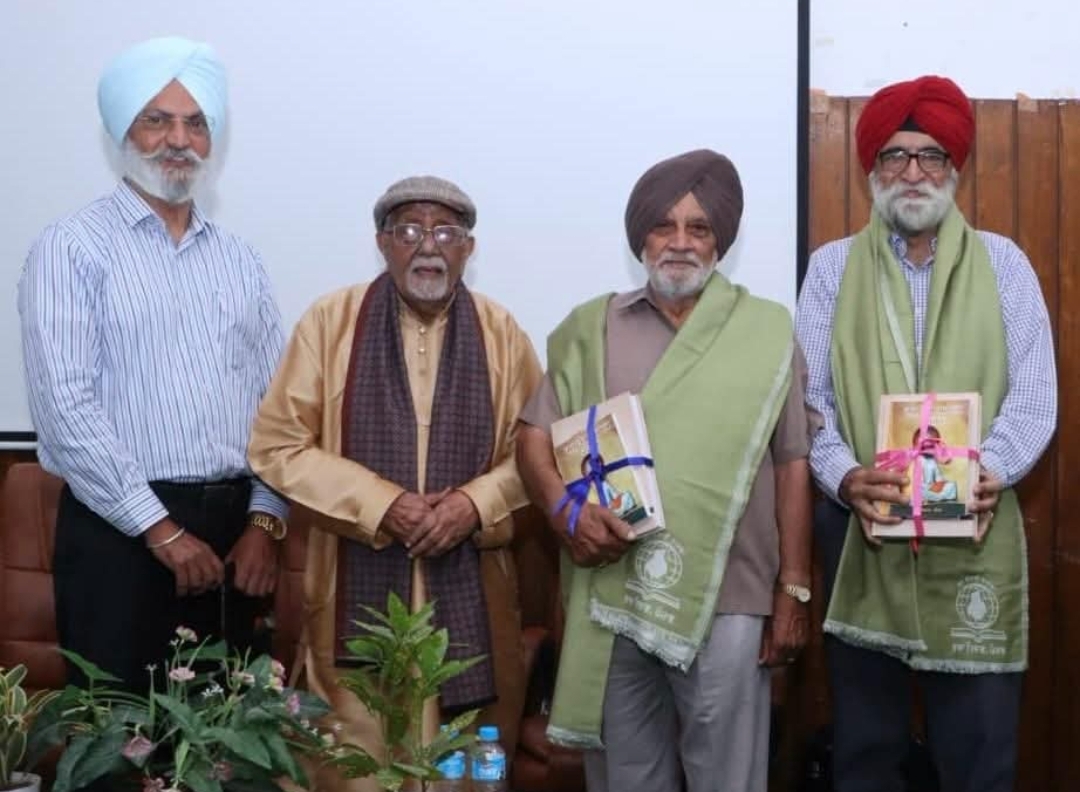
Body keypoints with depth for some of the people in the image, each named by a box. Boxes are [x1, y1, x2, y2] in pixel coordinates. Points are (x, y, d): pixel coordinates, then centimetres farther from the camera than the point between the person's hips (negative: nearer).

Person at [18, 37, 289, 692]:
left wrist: (265, 520, -2)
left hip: (235, 525, 5)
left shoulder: (238, 259, 13)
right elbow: (64, 407, -12)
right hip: (122, 530, -4)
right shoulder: (73, 247, -3)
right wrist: (163, 531, -13)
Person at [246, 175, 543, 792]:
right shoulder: (330, 321, -2)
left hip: (469, 587, 2)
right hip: (360, 585, -1)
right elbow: (277, 446, -3)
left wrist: (476, 503, -12)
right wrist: (381, 504, -13)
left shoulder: (500, 331, 4)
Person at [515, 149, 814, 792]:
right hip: (613, 597, 2)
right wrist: (565, 510, -13)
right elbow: (536, 438, 7)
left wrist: (794, 591, 1)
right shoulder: (591, 328, 9)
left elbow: (792, 465, 4)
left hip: (726, 602, -1)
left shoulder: (769, 331, 5)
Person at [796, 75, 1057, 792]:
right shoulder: (833, 266, 9)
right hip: (861, 531, 0)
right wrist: (844, 475, -18)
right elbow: (806, 393, 1)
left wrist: (991, 471, -19)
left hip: (975, 534, 0)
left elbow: (1033, 394, 0)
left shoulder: (1003, 262, 8)